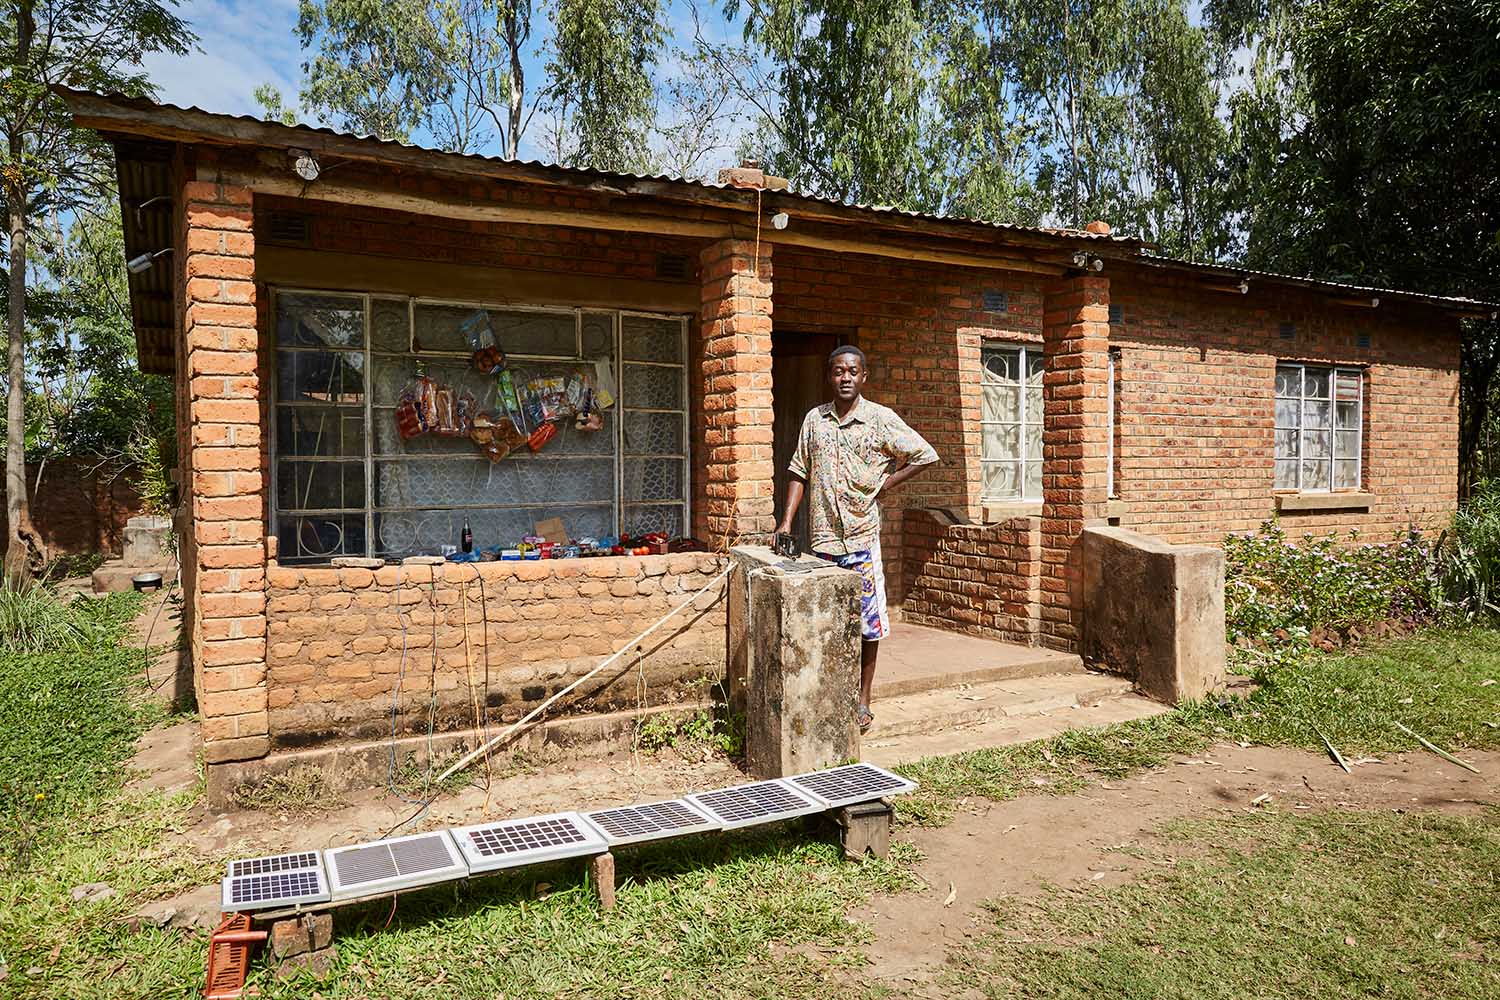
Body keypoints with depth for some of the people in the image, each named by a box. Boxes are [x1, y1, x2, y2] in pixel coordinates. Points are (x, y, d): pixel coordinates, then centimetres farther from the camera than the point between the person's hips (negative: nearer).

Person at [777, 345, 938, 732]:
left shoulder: (881, 418, -3)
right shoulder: (815, 419, 7)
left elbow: (925, 455, 0)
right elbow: (799, 472, 10)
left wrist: (885, 483, -5)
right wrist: (786, 522, 2)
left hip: (862, 535, -3)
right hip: (822, 536, 3)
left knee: (867, 621, 3)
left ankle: (863, 700, 17)